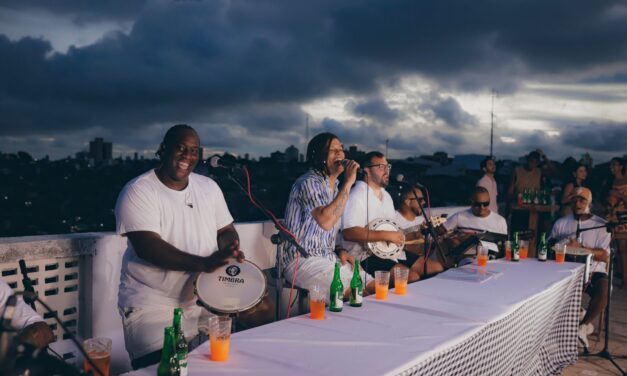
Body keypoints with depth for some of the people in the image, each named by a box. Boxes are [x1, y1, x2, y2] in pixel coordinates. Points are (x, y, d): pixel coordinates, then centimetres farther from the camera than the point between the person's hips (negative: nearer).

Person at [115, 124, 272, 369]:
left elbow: (226, 230, 12)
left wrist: (228, 249, -13)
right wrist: (205, 263, -36)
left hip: (206, 293, 6)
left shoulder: (209, 187, 6)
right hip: (153, 302, -5)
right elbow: (147, 247, -24)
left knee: (261, 310, 1)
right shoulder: (138, 191, -13)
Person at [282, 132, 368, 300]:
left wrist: (339, 250, 2)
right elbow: (325, 221, -31)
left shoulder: (336, 185, 13)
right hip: (302, 261, -8)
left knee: (371, 286, -1)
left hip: (328, 257, 9)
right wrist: (348, 184, -26)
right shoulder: (309, 182, -16)